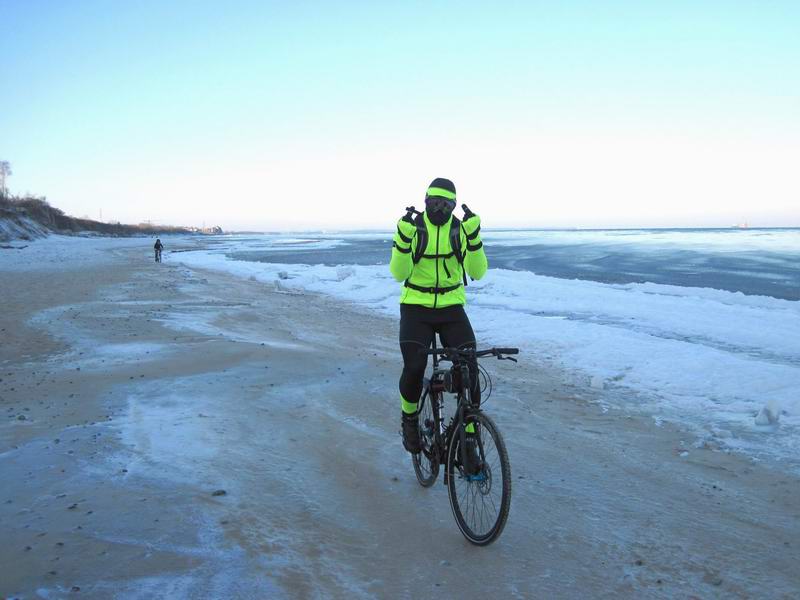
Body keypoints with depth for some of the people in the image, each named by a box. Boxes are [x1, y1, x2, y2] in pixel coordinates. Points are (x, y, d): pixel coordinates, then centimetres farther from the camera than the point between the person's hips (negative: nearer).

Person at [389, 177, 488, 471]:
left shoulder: (461, 228, 1)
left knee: (469, 370, -12)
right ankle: (409, 418, 12)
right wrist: (404, 238, -23)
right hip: (416, 310, -1)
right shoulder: (412, 227, -3)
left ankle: (469, 440, 4)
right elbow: (399, 274, -10)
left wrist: (473, 236, -20)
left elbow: (477, 272, -8)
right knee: (414, 369, -21)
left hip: (451, 310, 2)